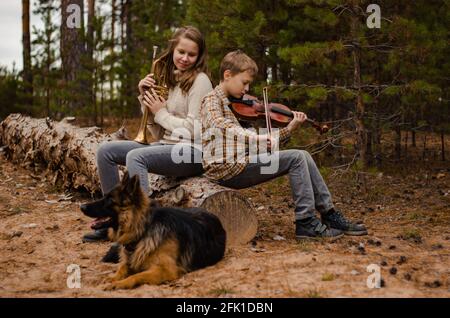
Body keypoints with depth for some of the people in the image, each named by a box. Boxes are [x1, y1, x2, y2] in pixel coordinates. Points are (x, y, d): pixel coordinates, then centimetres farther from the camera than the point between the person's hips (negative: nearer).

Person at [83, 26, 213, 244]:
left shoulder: (199, 80, -6)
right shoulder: (168, 80, 16)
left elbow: (194, 130, -14)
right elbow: (157, 134, 12)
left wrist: (161, 113, -6)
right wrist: (145, 98, 2)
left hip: (192, 152, -8)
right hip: (167, 147, 8)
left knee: (135, 156, -32)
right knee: (105, 151, -2)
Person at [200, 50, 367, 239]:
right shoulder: (211, 100, -4)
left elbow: (255, 143, 14)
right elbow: (221, 126, -27)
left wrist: (290, 128, 5)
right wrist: (257, 138, -37)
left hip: (240, 163, 8)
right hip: (225, 168, -8)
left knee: (303, 156, 1)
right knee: (296, 158, -14)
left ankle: (329, 215, 6)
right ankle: (306, 221, -10)